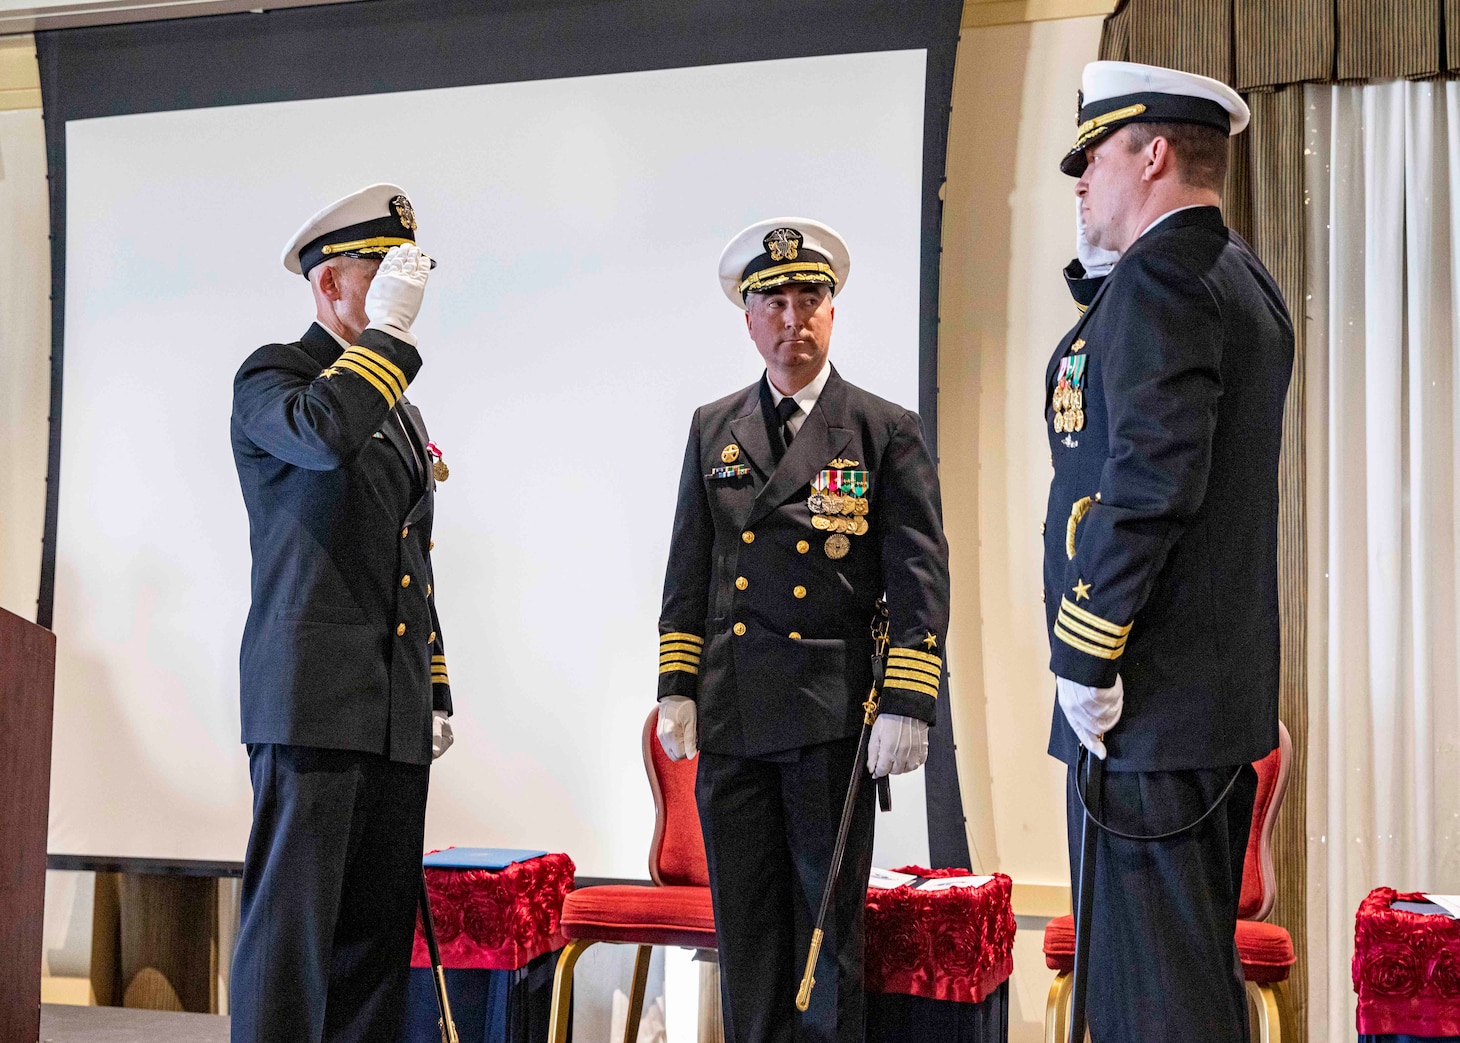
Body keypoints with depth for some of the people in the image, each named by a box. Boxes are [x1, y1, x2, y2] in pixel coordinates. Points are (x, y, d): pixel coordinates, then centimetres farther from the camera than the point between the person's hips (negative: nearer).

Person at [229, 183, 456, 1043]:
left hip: (398, 715, 8)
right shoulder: (274, 376, 0)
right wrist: (388, 328, -15)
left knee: (380, 930, 7)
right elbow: (323, 432, -26)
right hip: (314, 705, -8)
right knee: (292, 924, -10)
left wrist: (436, 693, 20)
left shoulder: (401, 409, 23)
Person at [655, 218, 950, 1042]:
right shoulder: (712, 430, 13)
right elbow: (689, 573, 15)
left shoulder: (887, 432, 1)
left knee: (829, 920, 3)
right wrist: (677, 688, 7)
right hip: (731, 719, 3)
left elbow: (922, 581, -3)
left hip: (834, 718, -3)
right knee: (745, 924, 7)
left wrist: (908, 706, -11)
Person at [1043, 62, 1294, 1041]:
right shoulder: (1247, 282, 17)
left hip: (1144, 701, -10)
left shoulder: (1161, 274, -14)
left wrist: (1083, 659, -19)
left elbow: (1151, 477, -23)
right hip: (1226, 698, 10)